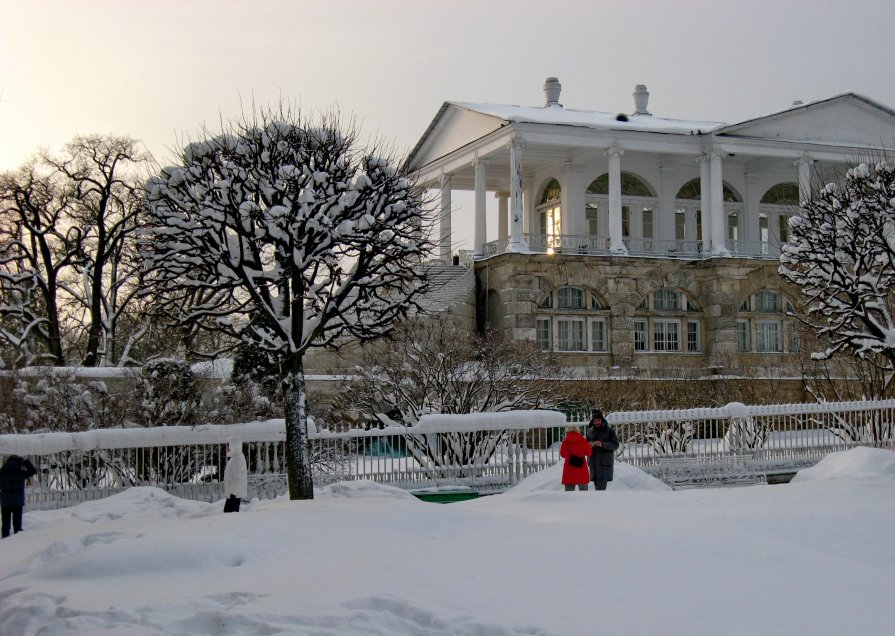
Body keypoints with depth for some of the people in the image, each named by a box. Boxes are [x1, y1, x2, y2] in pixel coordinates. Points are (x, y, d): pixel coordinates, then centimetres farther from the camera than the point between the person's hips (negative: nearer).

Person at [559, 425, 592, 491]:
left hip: (569, 470, -1)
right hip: (582, 468, 1)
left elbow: (563, 454, 7)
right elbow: (589, 453, 6)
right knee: (583, 489, 12)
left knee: (569, 489, 3)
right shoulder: (583, 441, -5)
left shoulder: (565, 443, -6)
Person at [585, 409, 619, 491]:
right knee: (597, 485, 7)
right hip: (593, 462, 4)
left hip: (605, 463, -4)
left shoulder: (609, 431, 1)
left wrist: (603, 444, -20)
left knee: (601, 486, -13)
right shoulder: (590, 432, 11)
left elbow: (615, 445, -5)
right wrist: (590, 445, -12)